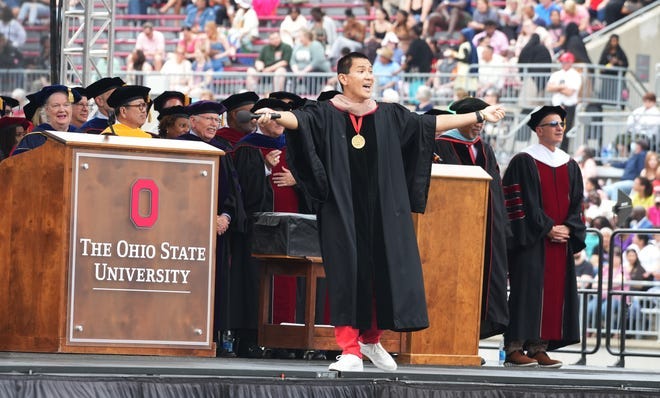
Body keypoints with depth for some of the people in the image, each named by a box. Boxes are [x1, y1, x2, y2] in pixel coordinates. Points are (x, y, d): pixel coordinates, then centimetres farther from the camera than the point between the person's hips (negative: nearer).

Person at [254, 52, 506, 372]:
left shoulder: (389, 116, 11)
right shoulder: (326, 114, 0)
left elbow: (431, 124, 16)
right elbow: (298, 119, -17)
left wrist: (479, 116, 17)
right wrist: (275, 116, -41)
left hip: (382, 209, 4)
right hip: (343, 210, -4)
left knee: (386, 270, 3)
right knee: (348, 273, -8)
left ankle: (371, 339, 25)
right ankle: (351, 352, -7)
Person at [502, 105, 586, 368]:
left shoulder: (570, 165, 15)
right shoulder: (524, 162, -3)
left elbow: (576, 203, 12)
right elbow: (525, 201, -10)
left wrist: (568, 228, -5)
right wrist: (547, 228, -15)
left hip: (561, 240, 6)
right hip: (531, 240, -6)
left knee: (555, 291, 2)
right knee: (528, 290, -9)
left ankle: (539, 348, 4)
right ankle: (514, 349, -9)